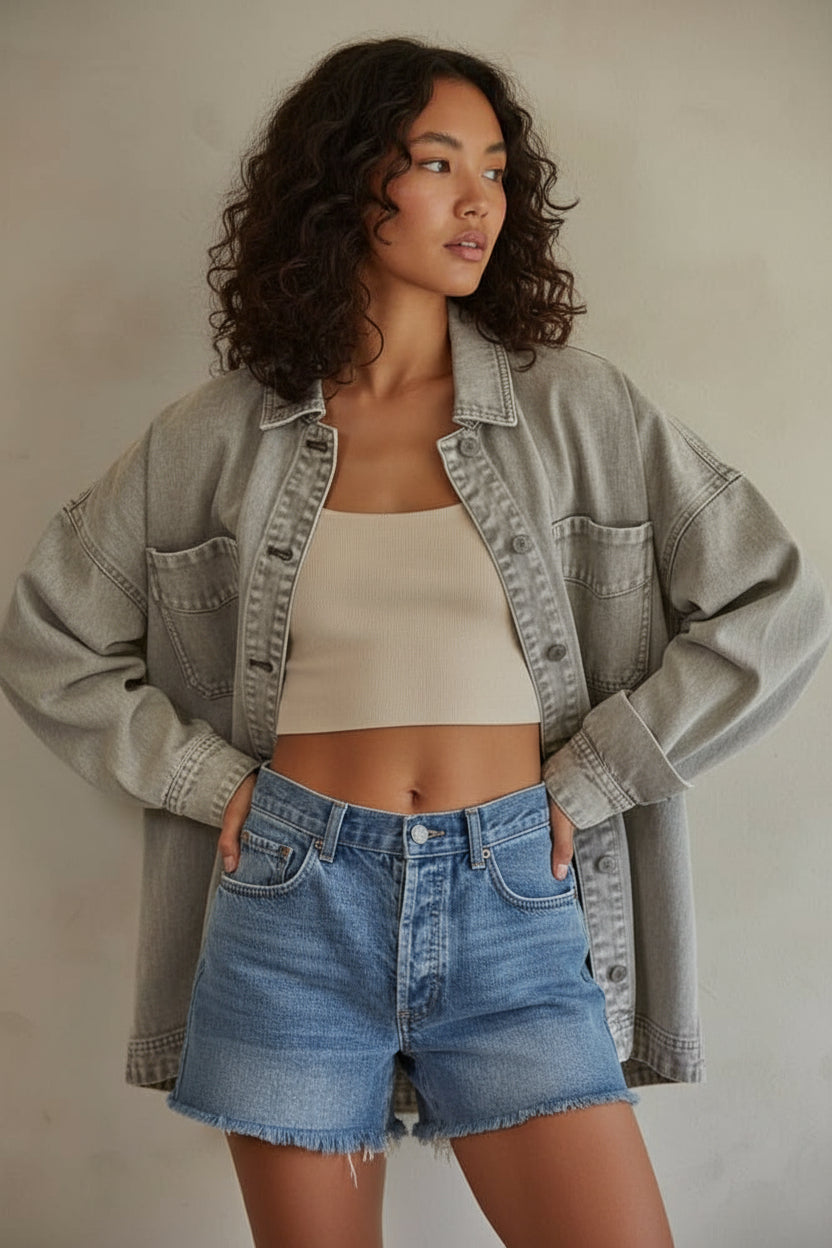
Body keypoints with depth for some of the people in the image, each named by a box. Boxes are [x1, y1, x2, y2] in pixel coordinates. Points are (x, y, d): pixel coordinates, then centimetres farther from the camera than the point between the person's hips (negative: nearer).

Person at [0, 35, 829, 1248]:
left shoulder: (579, 409, 0)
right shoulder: (217, 437, 2)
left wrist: (583, 782, -3)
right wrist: (211, 780, 0)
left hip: (513, 904, 0)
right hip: (293, 907, 1)